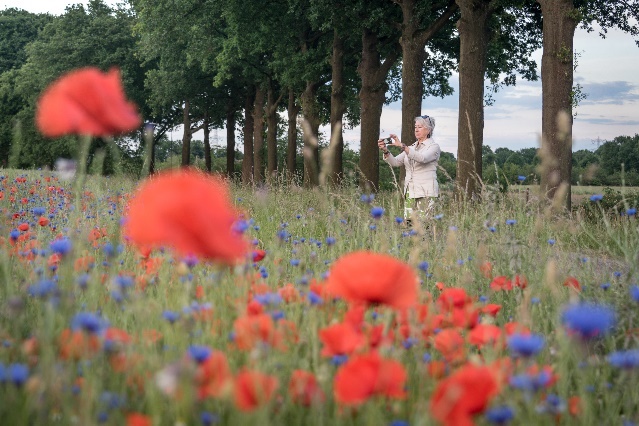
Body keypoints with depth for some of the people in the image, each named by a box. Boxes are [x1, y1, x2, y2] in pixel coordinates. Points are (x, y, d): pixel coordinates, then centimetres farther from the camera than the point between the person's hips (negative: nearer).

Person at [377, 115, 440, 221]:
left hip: (426, 193, -6)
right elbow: (395, 162, 9)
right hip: (410, 192, 6)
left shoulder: (434, 147, 0)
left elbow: (422, 158, -22)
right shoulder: (412, 147, 20)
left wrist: (402, 146, -28)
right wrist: (385, 150, -10)